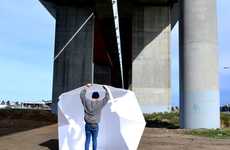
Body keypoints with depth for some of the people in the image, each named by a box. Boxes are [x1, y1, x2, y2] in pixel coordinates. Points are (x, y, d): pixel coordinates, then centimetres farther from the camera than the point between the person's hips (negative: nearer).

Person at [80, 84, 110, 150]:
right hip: (95, 125, -2)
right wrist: (106, 89, 13)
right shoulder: (100, 103, -9)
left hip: (88, 125, 2)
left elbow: (82, 94, 12)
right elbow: (107, 97, 0)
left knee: (87, 140, 10)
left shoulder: (87, 102, -3)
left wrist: (86, 87, 20)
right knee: (94, 140, 10)